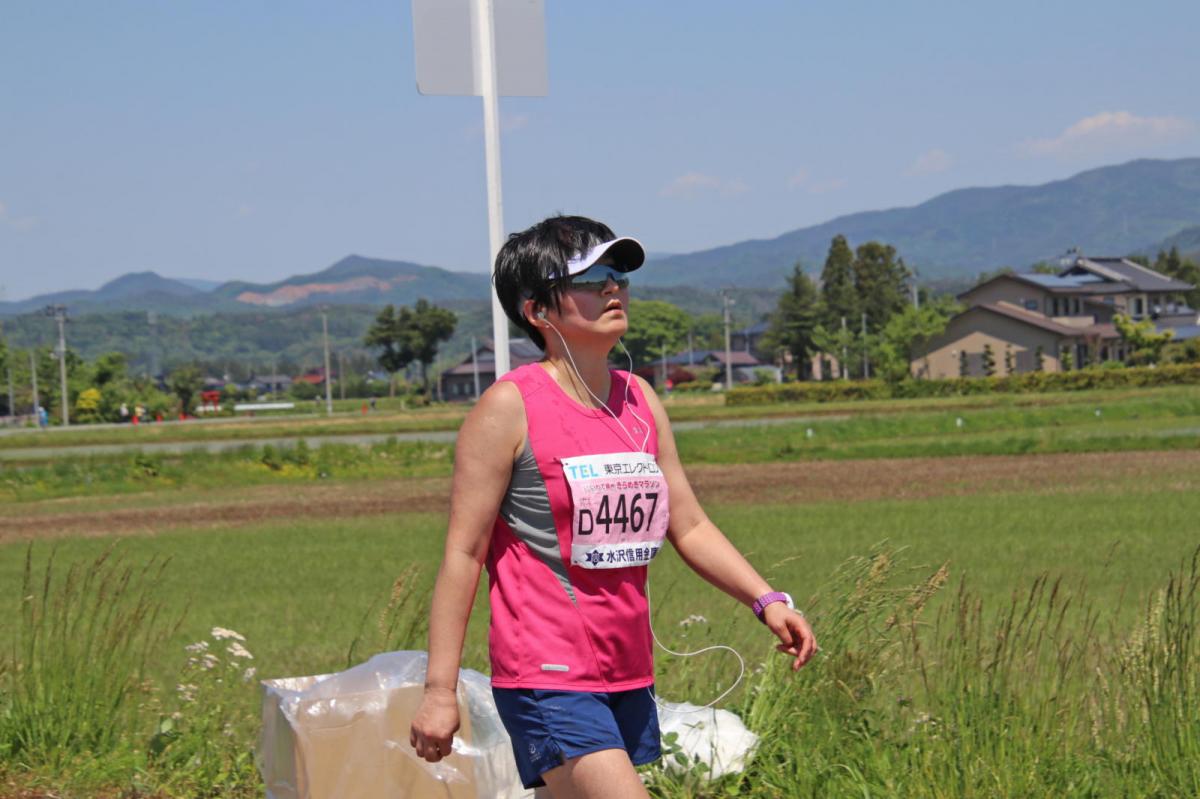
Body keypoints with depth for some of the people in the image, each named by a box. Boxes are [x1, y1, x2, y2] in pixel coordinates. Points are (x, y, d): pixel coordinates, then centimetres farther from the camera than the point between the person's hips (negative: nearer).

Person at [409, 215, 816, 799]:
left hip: (628, 675, 7)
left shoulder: (640, 401, 11)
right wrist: (439, 689, -10)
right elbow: (463, 553, -8)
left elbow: (690, 527, 16)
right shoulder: (509, 408, -9)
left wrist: (765, 600, 2)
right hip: (547, 677, -7)